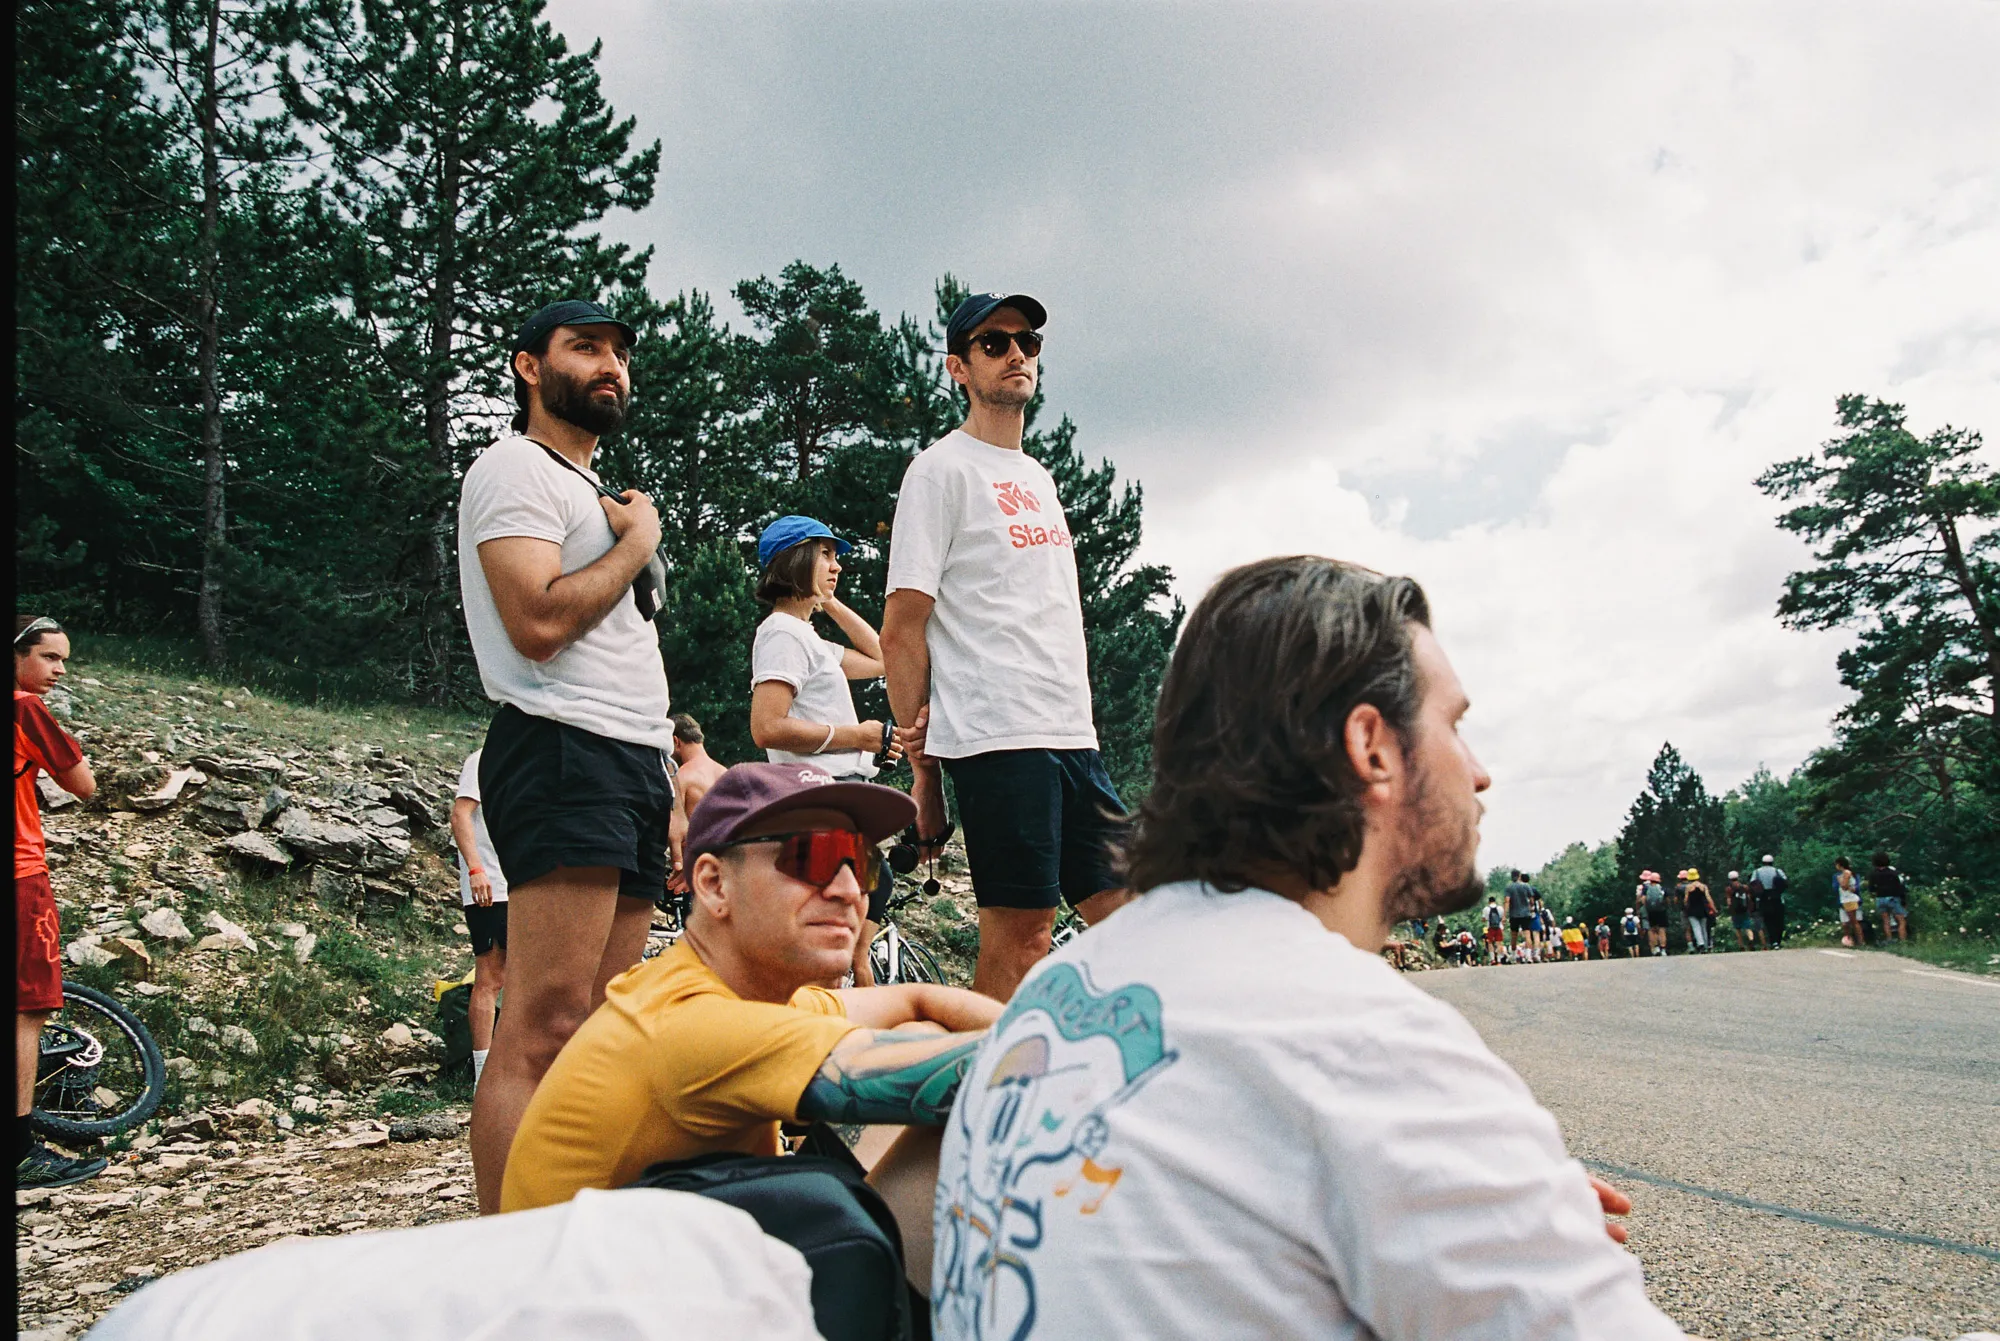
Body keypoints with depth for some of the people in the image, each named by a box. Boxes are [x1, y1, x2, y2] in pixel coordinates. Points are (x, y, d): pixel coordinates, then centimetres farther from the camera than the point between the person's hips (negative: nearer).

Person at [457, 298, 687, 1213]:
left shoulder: (602, 497, 29)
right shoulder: (516, 470, 0)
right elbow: (539, 620, -17)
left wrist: (670, 792, 20)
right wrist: (639, 541, -2)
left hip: (635, 766, 9)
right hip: (564, 758, -9)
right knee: (545, 1026, -15)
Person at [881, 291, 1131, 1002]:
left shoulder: (1039, 477, 23)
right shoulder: (943, 469, -1)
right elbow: (902, 628, -7)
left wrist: (1079, 722, 8)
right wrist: (922, 764, -10)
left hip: (1074, 735, 8)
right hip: (998, 735, -8)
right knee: (1020, 934, -7)